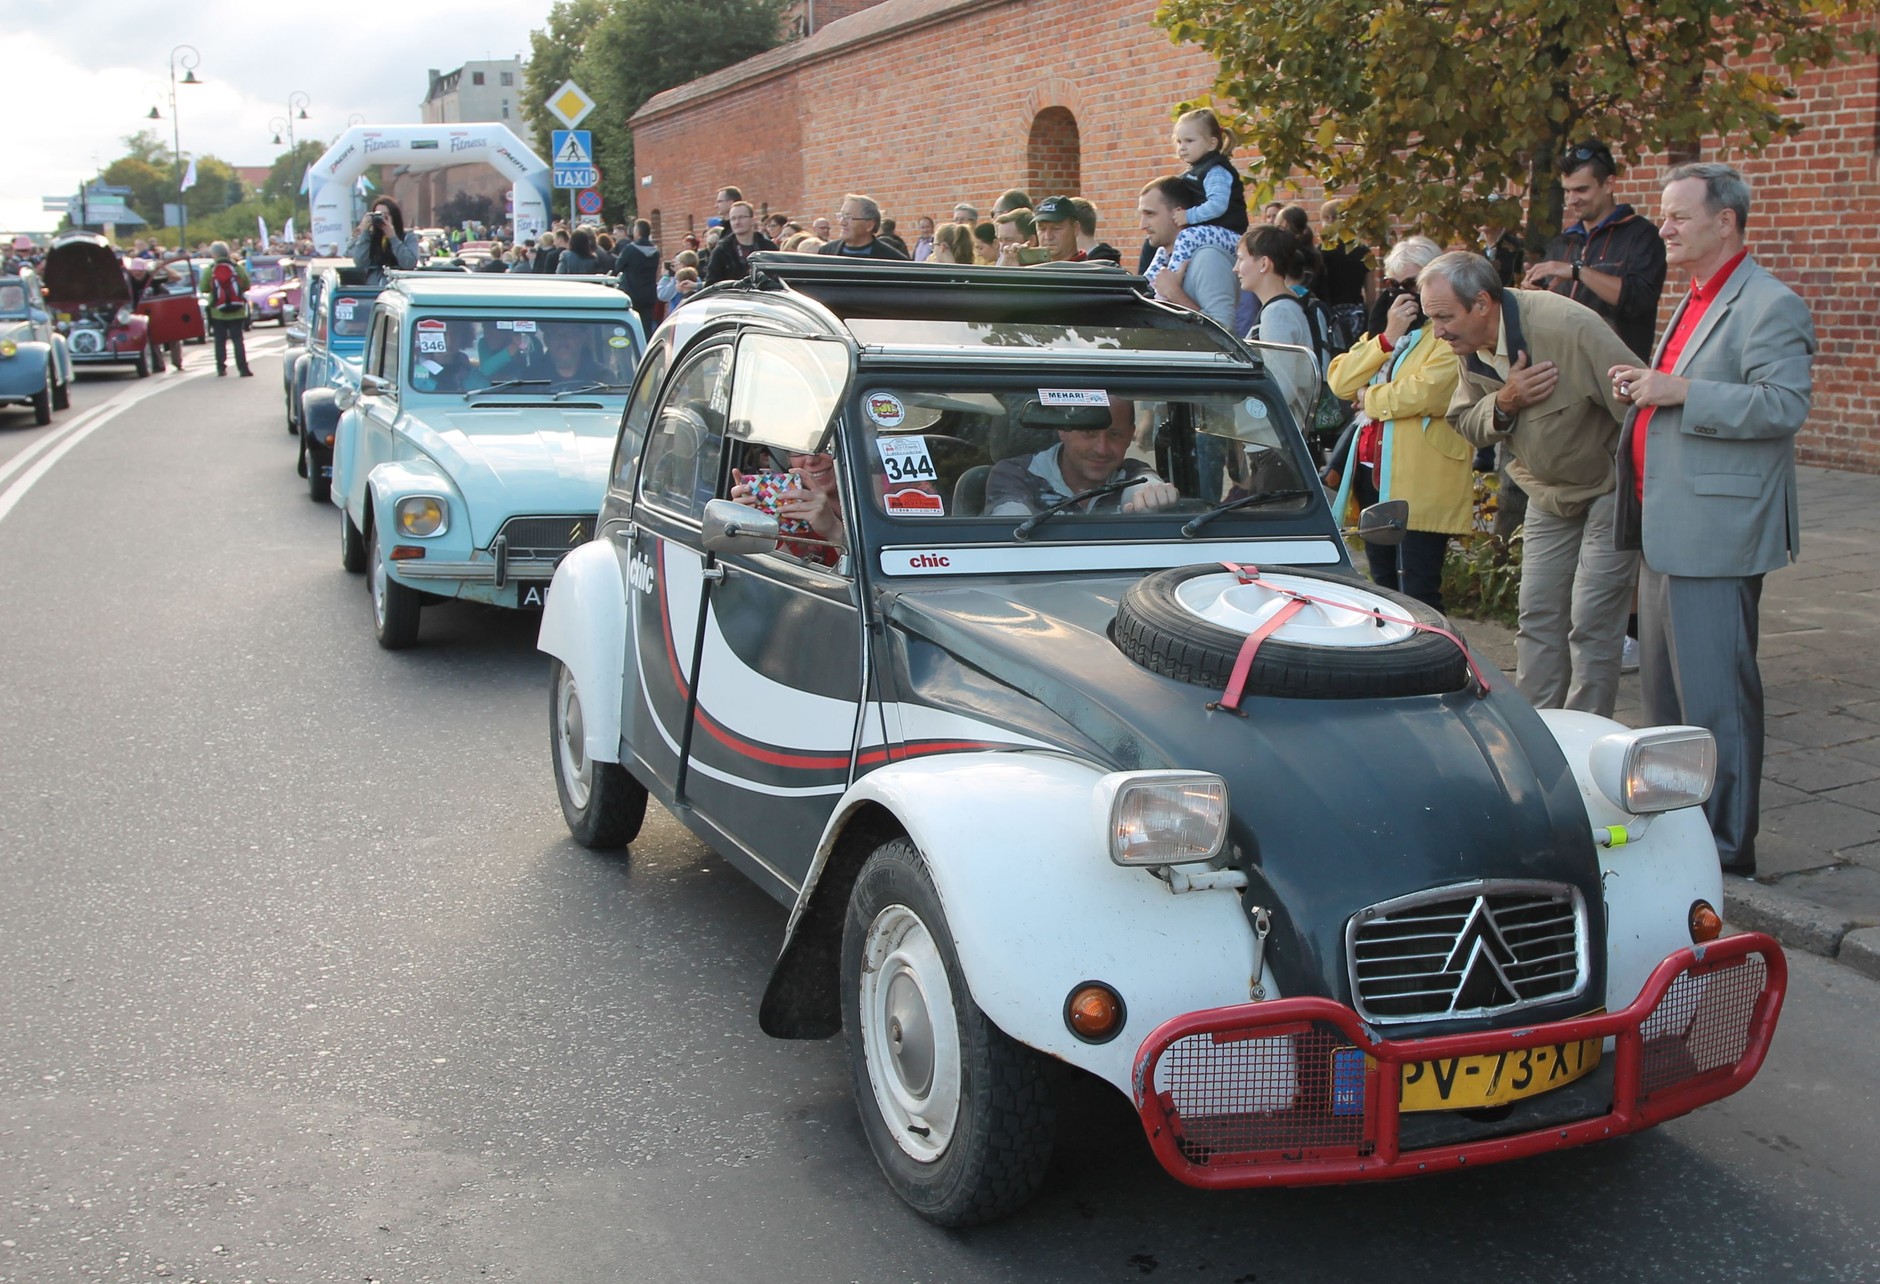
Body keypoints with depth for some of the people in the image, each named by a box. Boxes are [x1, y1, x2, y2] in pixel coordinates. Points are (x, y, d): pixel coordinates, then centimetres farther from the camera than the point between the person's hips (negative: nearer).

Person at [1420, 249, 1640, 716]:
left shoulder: (1568, 327, -29)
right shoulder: (1470, 345, -6)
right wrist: (1504, 403, -21)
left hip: (1609, 488, -7)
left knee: (1591, 624, -8)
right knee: (1537, 618, 7)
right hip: (1548, 493, 7)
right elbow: (1467, 424, 2)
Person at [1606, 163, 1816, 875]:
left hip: (1716, 535, -10)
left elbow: (1785, 405, -23)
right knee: (1663, 688, 16)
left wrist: (1681, 393, -23)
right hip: (1666, 531, 10)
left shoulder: (1771, 307, -12)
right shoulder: (1695, 302, 19)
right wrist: (1645, 387, 10)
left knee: (1715, 696, -5)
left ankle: (1727, 849, 5)